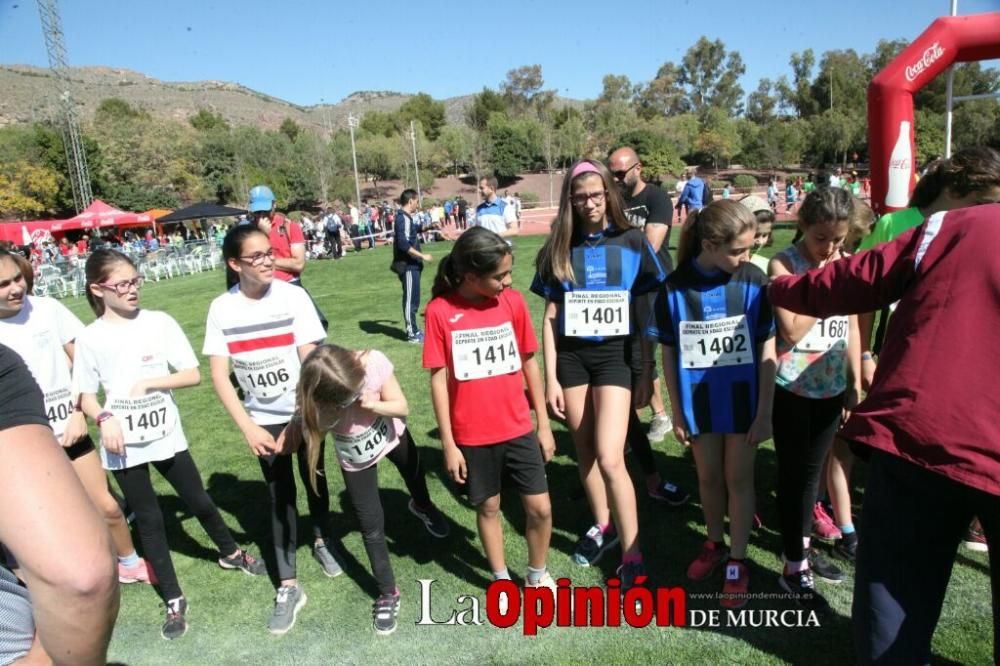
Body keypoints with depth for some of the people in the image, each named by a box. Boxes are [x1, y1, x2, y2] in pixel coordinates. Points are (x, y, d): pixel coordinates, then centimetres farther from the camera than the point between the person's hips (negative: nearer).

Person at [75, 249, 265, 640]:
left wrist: (150, 383, -17)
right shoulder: (90, 338, -6)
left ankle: (231, 553, 40)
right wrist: (105, 418, -19)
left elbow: (192, 374, -5)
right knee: (148, 519, 10)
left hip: (167, 437, 0)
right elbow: (86, 395, 0)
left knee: (199, 502, 13)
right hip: (123, 446, 0)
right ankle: (173, 600, 23)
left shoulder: (160, 323, -6)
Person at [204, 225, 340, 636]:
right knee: (280, 496, 4)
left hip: (305, 412, 0)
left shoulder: (293, 296, -16)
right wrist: (247, 429, -18)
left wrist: (299, 420, -19)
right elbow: (218, 375, -11)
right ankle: (288, 588, 14)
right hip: (262, 419, 1)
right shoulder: (221, 308, -11)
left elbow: (311, 362, -17)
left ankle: (321, 541, 43)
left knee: (313, 479, 15)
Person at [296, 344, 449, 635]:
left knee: (414, 473, 31)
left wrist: (372, 405, -43)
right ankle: (388, 593, 31)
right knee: (372, 527, 7)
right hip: (356, 460, -1)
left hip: (392, 435, 2)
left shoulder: (373, 362, -39)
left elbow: (402, 407, -27)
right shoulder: (314, 407, -38)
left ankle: (422, 506, 70)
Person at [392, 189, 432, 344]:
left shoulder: (405, 217, 13)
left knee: (413, 299, 15)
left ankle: (413, 330, 24)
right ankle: (412, 334, 1)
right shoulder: (403, 218, -17)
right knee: (410, 299, -5)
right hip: (408, 265, -10)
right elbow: (403, 244, -25)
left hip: (411, 265, 10)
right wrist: (422, 256, -21)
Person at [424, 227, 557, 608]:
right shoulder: (440, 311, -13)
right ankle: (502, 580, 36)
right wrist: (448, 444, -7)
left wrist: (543, 424, 5)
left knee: (540, 508, 5)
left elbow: (529, 364, 3)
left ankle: (538, 576, 31)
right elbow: (439, 380, -8)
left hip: (518, 428, 2)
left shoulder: (513, 302, -6)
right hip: (472, 434, -2)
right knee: (488, 507, 15)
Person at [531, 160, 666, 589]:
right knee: (584, 451, 13)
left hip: (616, 354, -3)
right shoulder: (558, 249, 2)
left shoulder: (632, 243, -2)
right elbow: (550, 316, 4)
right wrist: (550, 378, 1)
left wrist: (647, 373, 1)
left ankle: (632, 558, 3)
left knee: (609, 458, -11)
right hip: (571, 357, 3)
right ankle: (602, 525, 37)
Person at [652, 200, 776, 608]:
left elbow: (767, 350, -7)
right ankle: (714, 545, 40)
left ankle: (737, 563, 26)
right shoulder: (675, 287, -12)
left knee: (738, 478, 11)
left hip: (743, 397, -1)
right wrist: (676, 412, 0)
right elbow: (669, 354, -3)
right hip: (699, 399, 1)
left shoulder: (753, 281, -12)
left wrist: (764, 413, -7)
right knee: (708, 477, 17)